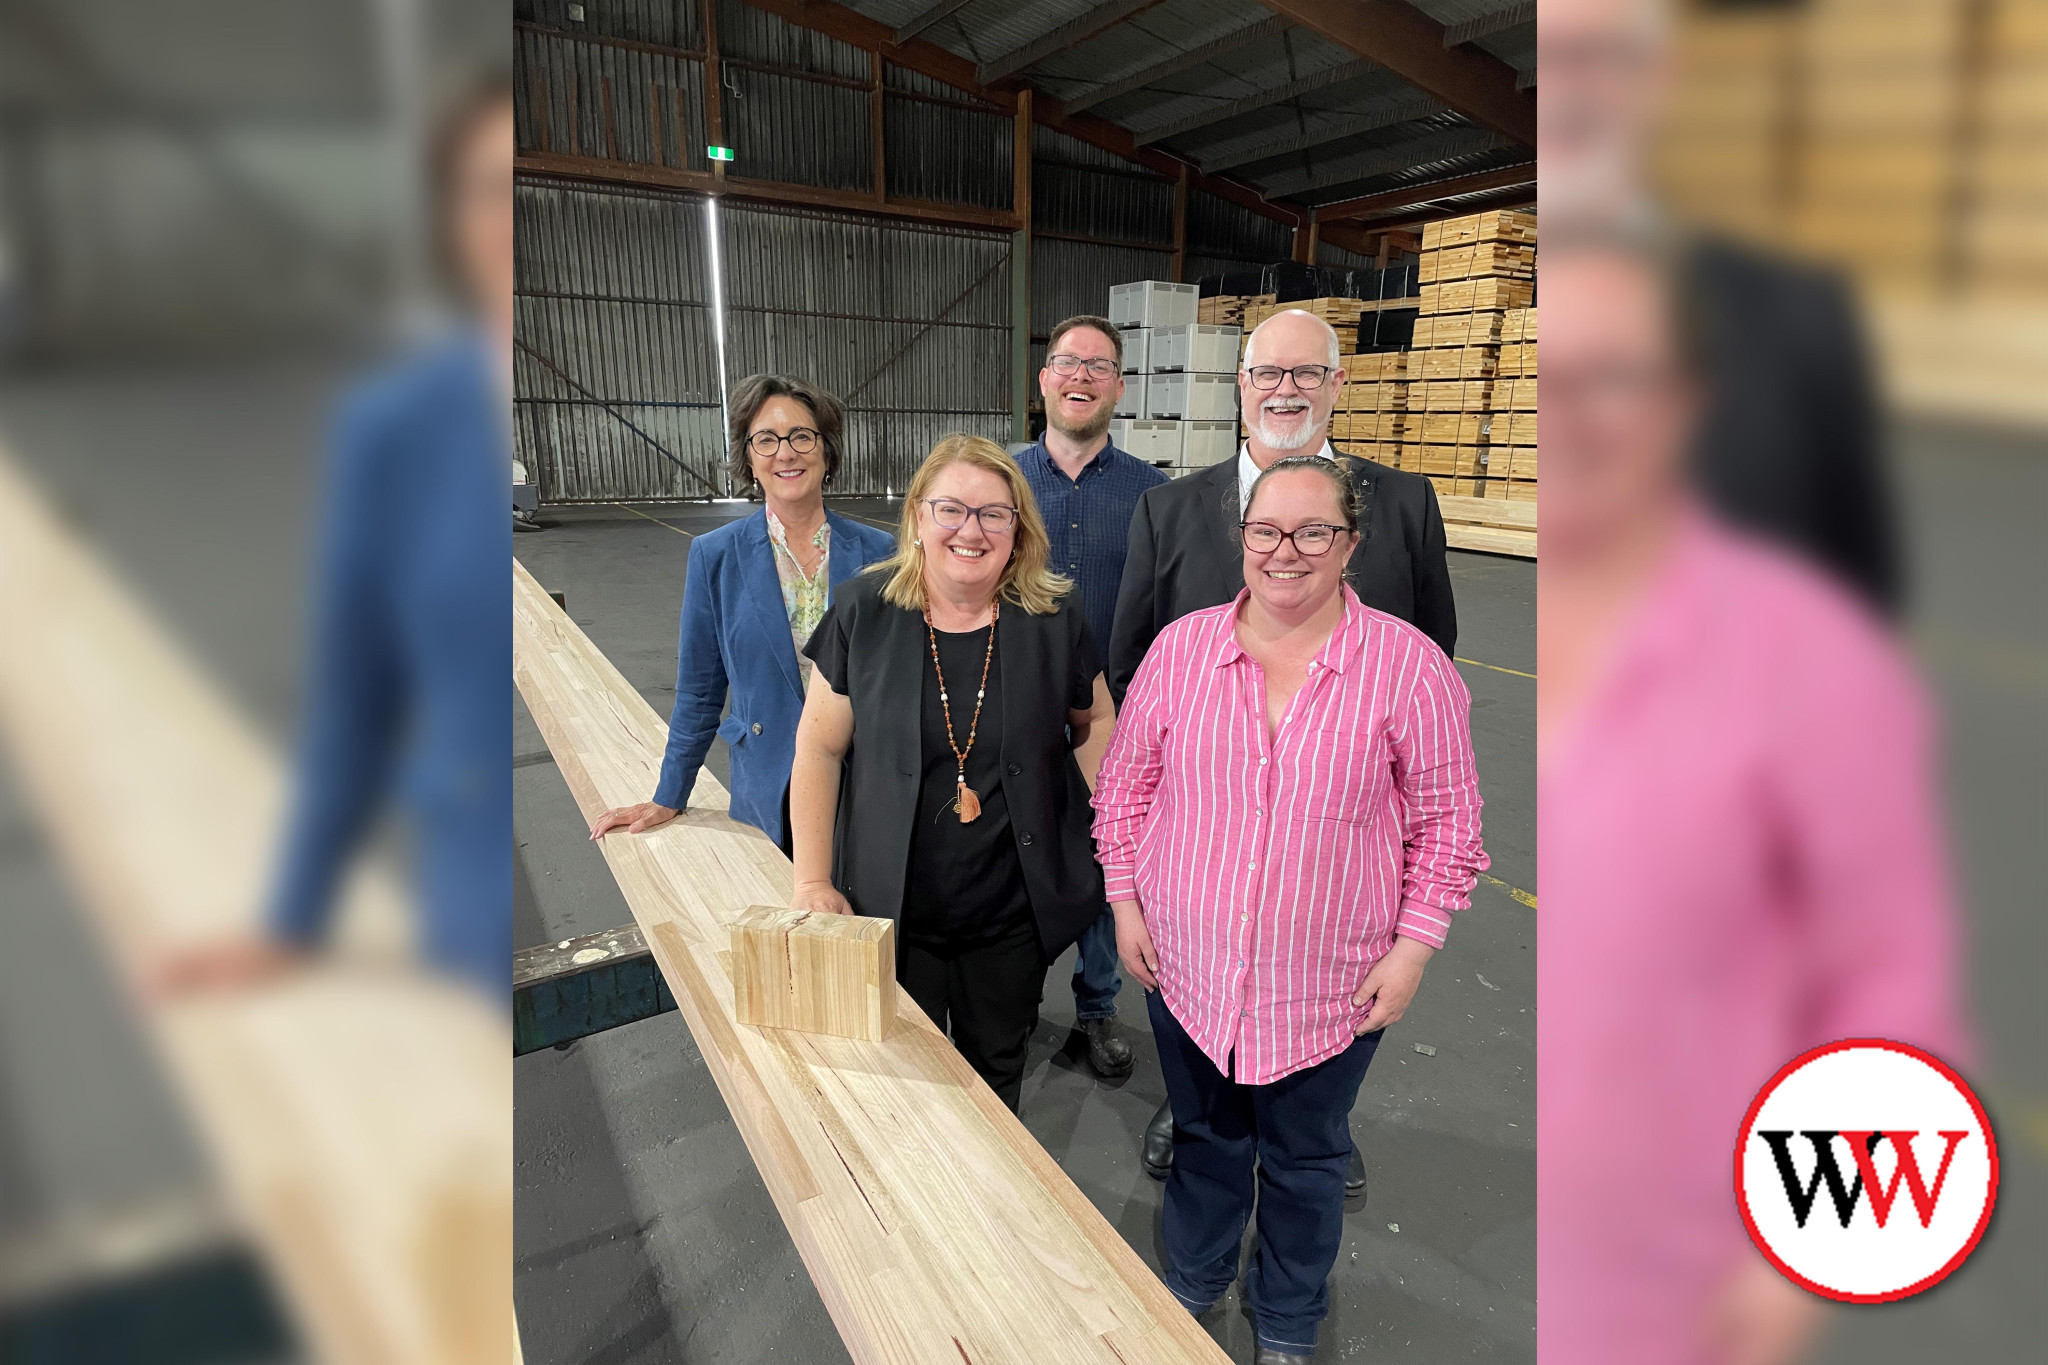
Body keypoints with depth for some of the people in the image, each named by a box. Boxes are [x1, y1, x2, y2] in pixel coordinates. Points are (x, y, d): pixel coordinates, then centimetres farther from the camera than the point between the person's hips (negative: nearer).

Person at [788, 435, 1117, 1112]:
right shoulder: (865, 613, -10)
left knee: (997, 1067, 21)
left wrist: (1099, 821, -2)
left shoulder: (1053, 620, -8)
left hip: (1012, 914, 1)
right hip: (890, 908, 0)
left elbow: (1094, 721, 8)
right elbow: (820, 748, -5)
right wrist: (813, 882, -7)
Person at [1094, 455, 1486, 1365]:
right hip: (1187, 965, 2)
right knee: (1204, 1136, 24)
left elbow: (1446, 823, -6)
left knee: (1305, 1159, 20)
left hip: (1330, 983, -1)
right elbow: (1125, 784, 3)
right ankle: (1193, 1278, 52)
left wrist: (1412, 948, -8)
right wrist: (1125, 900, 1)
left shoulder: (1411, 667, -12)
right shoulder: (1181, 647, -6)